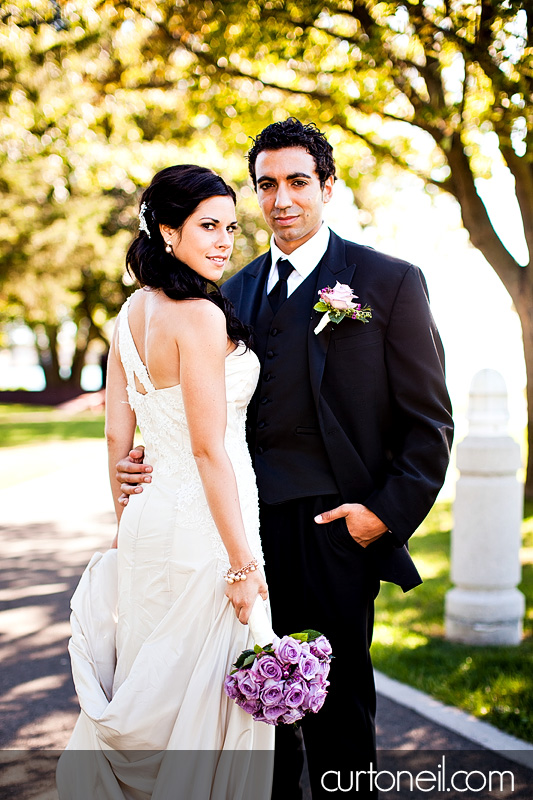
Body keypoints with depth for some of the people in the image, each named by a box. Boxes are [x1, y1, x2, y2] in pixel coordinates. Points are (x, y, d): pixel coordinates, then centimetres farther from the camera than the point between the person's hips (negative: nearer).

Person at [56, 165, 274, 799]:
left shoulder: (132, 313, 8)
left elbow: (118, 434, 11)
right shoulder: (200, 316, -17)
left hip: (148, 527, 8)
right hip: (203, 528, -8)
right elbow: (208, 448, -19)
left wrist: (126, 528, 19)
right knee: (205, 702, 5)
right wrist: (242, 560, -15)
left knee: (147, 694, 20)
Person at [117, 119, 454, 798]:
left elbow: (428, 420, -2)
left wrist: (388, 512, -11)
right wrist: (145, 463, -3)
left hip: (336, 533, -4)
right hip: (248, 531, 4)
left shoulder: (390, 281, -1)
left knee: (338, 713, 8)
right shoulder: (236, 291, 13)